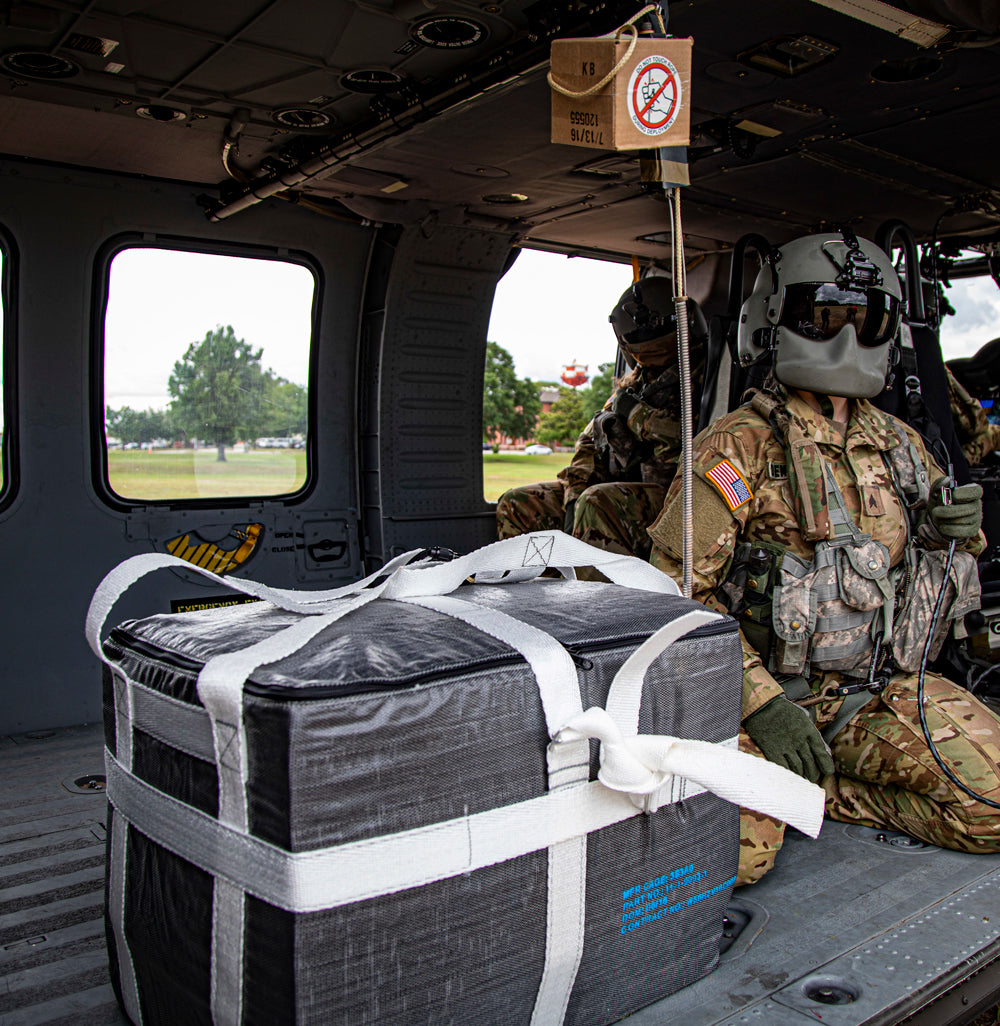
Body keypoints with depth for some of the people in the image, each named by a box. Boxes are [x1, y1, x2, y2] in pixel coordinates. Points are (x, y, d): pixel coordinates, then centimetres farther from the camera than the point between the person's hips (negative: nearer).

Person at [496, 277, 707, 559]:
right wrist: (576, 497, 0)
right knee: (516, 505, 1)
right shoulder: (631, 382, 21)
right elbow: (591, 442, 17)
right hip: (618, 489, 8)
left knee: (598, 503, -38)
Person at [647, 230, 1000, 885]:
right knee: (732, 851, -26)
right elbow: (676, 589, -14)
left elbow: (942, 559, 25)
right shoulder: (739, 446, -9)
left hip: (887, 690, 6)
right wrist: (760, 702, -22)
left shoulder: (900, 444, 12)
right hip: (771, 691, -5)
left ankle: (819, 791, 6)